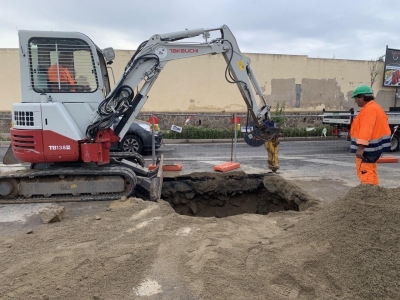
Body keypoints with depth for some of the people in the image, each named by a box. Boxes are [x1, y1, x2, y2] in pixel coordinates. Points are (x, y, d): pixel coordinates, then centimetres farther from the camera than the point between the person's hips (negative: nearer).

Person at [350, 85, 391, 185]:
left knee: (364, 172, -10)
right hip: (372, 147, 11)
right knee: (371, 172, 17)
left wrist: (360, 147, -31)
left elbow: (366, 130, -26)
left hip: (367, 147, -11)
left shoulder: (369, 109, -17)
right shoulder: (374, 107, 17)